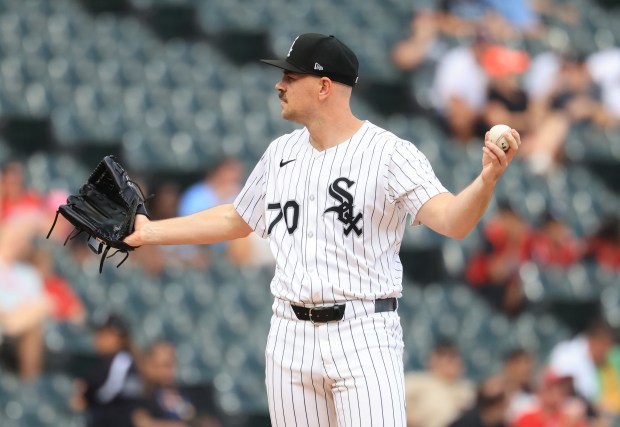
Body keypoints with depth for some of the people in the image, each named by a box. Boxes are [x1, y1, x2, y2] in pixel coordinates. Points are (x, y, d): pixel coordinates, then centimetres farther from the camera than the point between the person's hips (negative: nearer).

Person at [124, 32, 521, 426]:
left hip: (364, 338, -6)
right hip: (291, 339, 6)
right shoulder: (281, 153, 12)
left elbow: (452, 221, -22)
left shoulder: (391, 153, -10)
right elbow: (235, 220, 27)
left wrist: (487, 180, -42)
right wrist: (149, 231, 26)